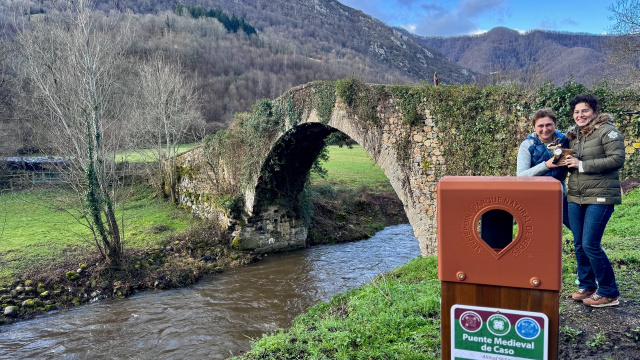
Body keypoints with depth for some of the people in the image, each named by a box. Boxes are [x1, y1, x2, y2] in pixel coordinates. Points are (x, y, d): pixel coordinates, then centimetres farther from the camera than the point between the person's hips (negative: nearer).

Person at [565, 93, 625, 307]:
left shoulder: (607, 131, -8)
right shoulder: (574, 135, 14)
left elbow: (617, 159, -18)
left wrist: (582, 165, -18)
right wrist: (565, 160, 3)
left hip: (600, 197, -7)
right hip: (576, 197, 7)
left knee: (590, 245, -8)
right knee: (579, 245, 11)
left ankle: (609, 293, 8)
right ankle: (586, 286, 26)